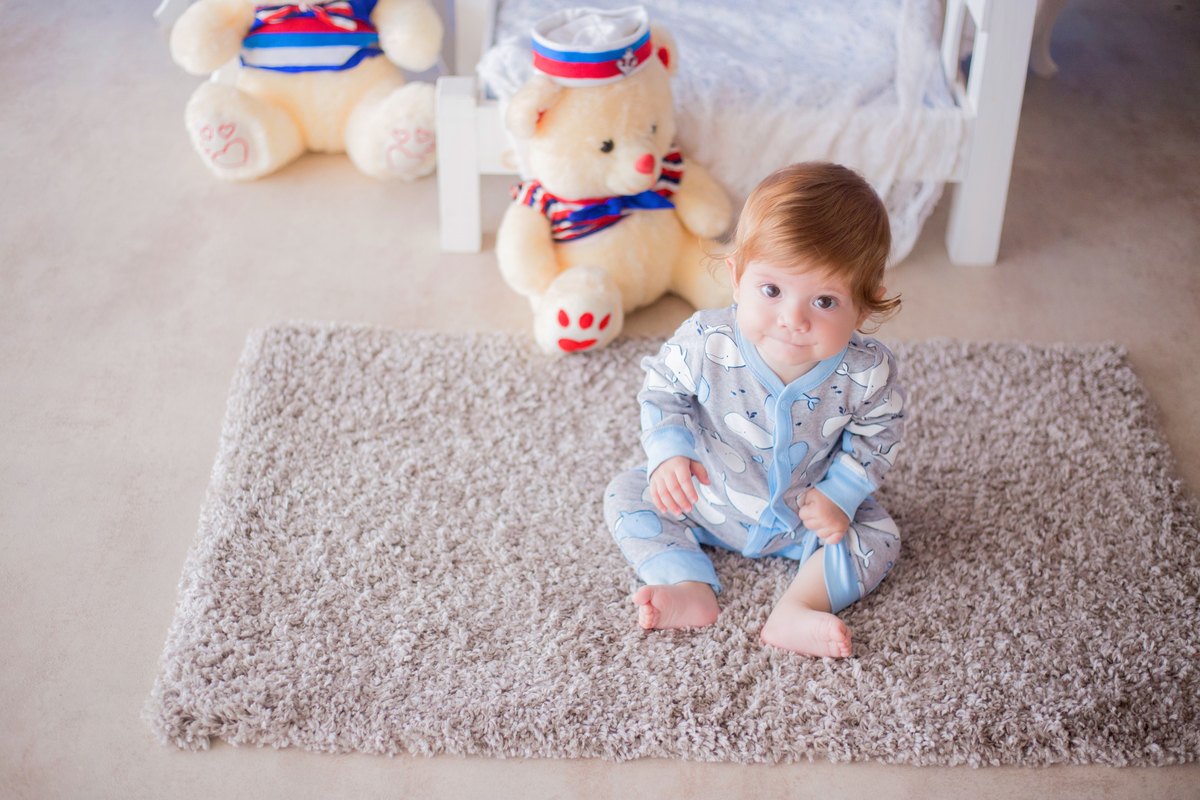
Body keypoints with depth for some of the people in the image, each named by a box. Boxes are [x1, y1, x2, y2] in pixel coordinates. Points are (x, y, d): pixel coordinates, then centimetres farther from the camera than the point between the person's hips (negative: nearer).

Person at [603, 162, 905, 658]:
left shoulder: (867, 373, -29)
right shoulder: (705, 344, -31)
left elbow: (876, 436, -9)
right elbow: (663, 393, -12)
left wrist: (840, 494, -18)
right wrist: (669, 453, -26)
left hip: (805, 513, 0)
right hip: (704, 500, 0)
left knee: (878, 536, -12)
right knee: (626, 496, -8)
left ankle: (796, 609, -20)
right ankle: (691, 589, -16)